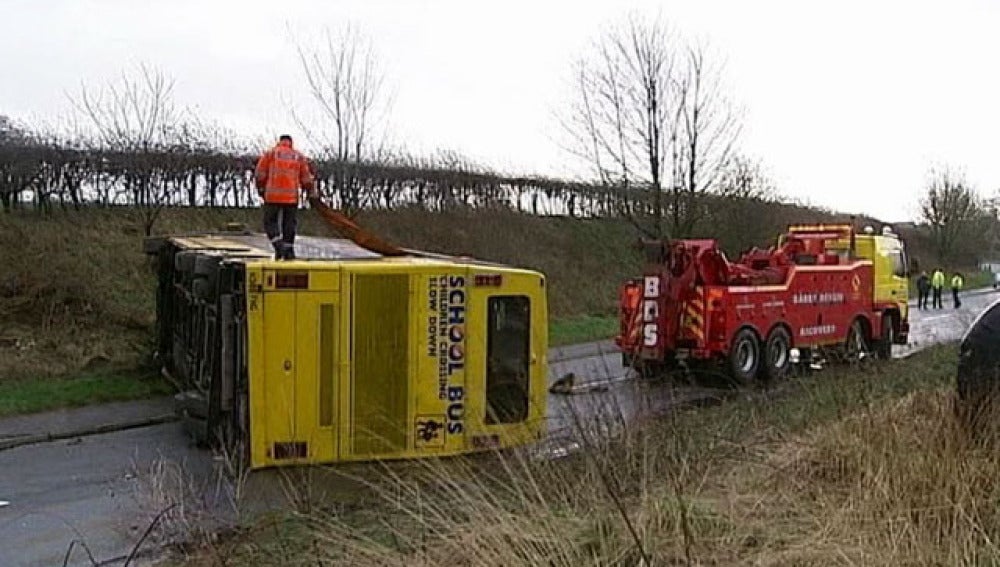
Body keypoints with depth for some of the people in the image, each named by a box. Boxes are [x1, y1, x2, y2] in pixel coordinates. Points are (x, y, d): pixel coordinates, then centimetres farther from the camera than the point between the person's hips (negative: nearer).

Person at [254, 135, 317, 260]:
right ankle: (289, 251, 10)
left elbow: (260, 173, 2)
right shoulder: (299, 156, 10)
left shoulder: (270, 153, 6)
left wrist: (261, 189, 14)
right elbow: (306, 178, 7)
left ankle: (279, 246, -10)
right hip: (291, 195, 1)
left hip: (273, 194, -1)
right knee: (289, 223, 11)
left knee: (270, 222, 9)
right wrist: (312, 191, 20)